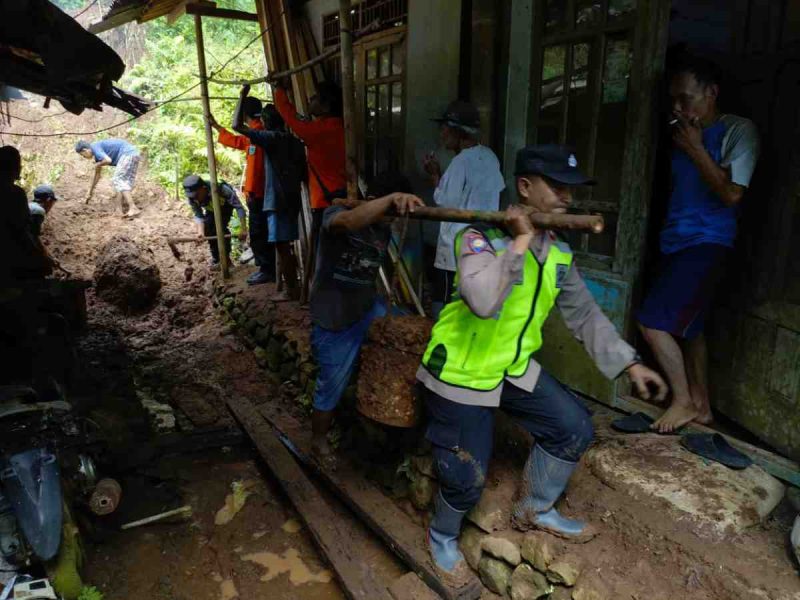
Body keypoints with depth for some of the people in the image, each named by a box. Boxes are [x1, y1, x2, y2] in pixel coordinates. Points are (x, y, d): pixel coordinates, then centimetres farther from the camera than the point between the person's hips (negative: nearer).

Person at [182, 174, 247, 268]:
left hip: (226, 206, -4)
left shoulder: (221, 189, -43)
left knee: (220, 227, -24)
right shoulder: (191, 198, -29)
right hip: (211, 209, 4)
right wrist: (200, 232, -41)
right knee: (207, 228, -14)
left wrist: (243, 229, -46)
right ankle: (216, 259, 5)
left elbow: (239, 207, -40)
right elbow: (198, 216, -22)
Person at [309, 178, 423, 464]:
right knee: (332, 387, 7)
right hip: (334, 320, -6)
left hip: (368, 308, 7)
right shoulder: (335, 214, -16)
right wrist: (392, 198, -54)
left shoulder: (384, 229, 5)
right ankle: (319, 440, 34)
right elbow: (350, 221, -41)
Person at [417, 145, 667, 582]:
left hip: (514, 368, 7)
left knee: (574, 428, 11)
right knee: (467, 477, 0)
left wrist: (629, 363, 1)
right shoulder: (481, 237, -23)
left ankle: (533, 510, 35)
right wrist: (520, 242, -33)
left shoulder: (558, 252, 0)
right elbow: (483, 303, -42)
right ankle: (442, 536, 34)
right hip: (461, 373, -7)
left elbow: (584, 314, 6)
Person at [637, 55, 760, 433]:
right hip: (677, 242, 8)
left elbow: (731, 193, -17)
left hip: (706, 243, -7)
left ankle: (684, 401, 4)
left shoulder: (738, 131, -7)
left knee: (653, 321, -14)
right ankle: (700, 405, 25)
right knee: (687, 327, 12)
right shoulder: (685, 134, 12)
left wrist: (695, 150, -14)